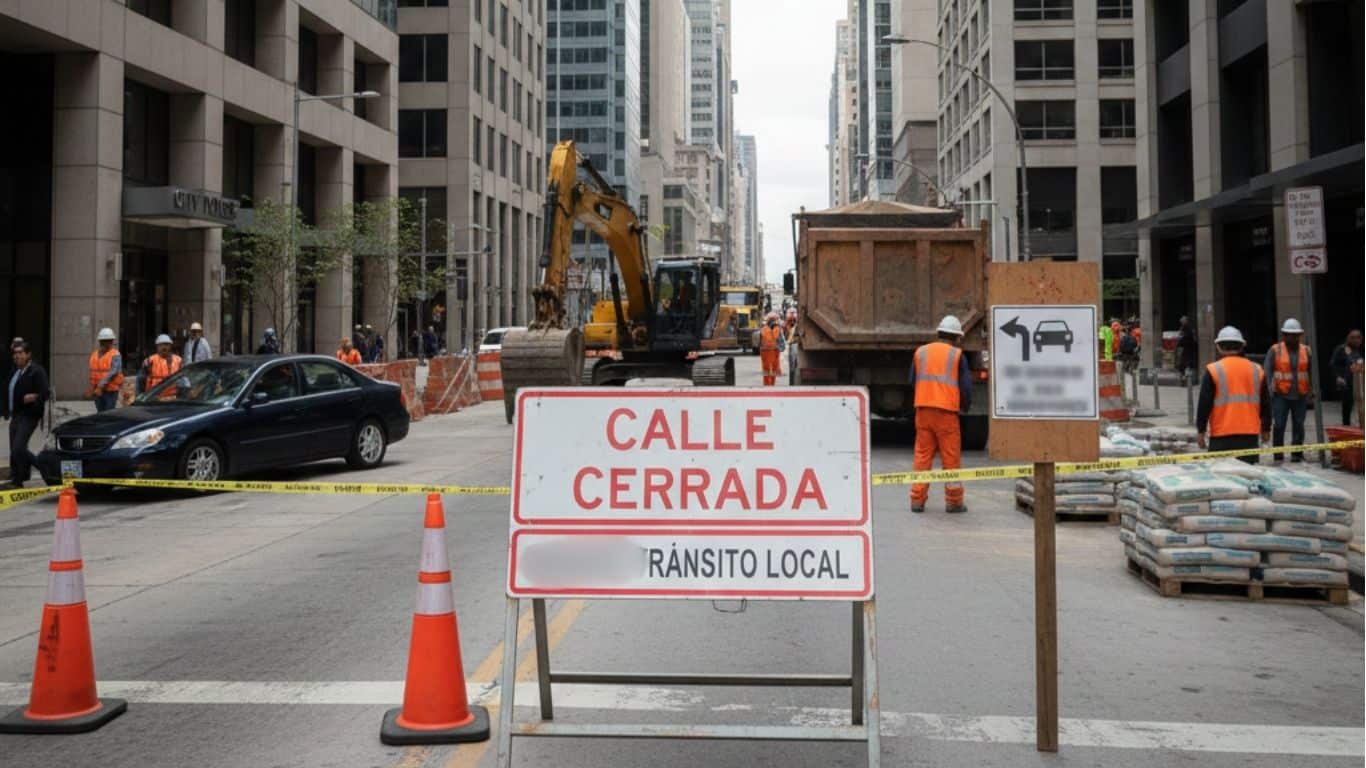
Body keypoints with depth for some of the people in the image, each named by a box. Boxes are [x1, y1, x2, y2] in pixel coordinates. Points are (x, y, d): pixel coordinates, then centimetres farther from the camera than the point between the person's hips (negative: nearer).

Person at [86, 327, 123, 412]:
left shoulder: (115, 355, -9)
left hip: (111, 390, -6)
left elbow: (112, 373, -19)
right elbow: (92, 373, 13)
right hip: (98, 390, 6)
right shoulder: (95, 354, 12)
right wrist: (92, 388, 7)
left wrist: (101, 386, -22)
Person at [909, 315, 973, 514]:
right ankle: (954, 501, 8)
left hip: (923, 410, 4)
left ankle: (917, 499, 7)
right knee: (951, 457, 4)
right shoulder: (957, 356, 0)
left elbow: (913, 382, 14)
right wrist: (964, 407, 16)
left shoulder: (920, 352, 11)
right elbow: (966, 387, -1)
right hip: (946, 412, -4)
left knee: (922, 455, 8)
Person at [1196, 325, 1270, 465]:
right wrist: (1266, 429, 24)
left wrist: (1201, 430, 0)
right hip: (1250, 436, 4)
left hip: (1222, 437, -4)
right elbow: (1265, 403, 14)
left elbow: (1205, 404, -7)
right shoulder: (1257, 370, 8)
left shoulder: (1213, 370, -6)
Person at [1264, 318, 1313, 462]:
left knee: (1299, 425, 5)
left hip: (1300, 395, 2)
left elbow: (1312, 372, 11)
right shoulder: (1275, 350, -1)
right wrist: (1269, 391, -13)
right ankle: (1278, 452, 6)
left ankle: (1297, 453, 14)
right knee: (1279, 425, -6)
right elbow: (1267, 372, -4)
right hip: (1280, 395, -2)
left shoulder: (1306, 350, 8)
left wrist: (1311, 392, 5)